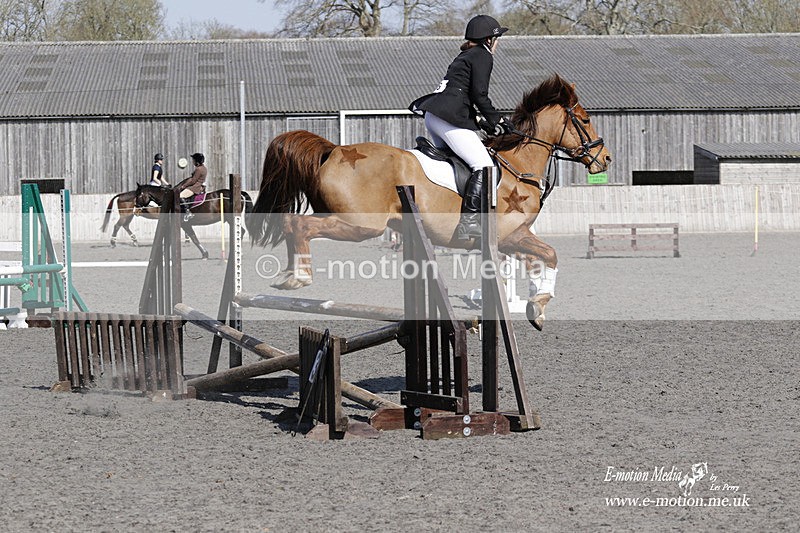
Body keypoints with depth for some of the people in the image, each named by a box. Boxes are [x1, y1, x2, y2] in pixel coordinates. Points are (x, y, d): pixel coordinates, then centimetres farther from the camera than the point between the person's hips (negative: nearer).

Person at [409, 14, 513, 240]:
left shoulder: (465, 56, 27)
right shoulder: (483, 56, -1)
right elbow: (479, 95, -9)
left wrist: (488, 122, 19)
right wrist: (496, 121, 3)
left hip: (432, 116, 10)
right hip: (449, 117, -10)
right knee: (484, 167, -15)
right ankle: (469, 221, -24)